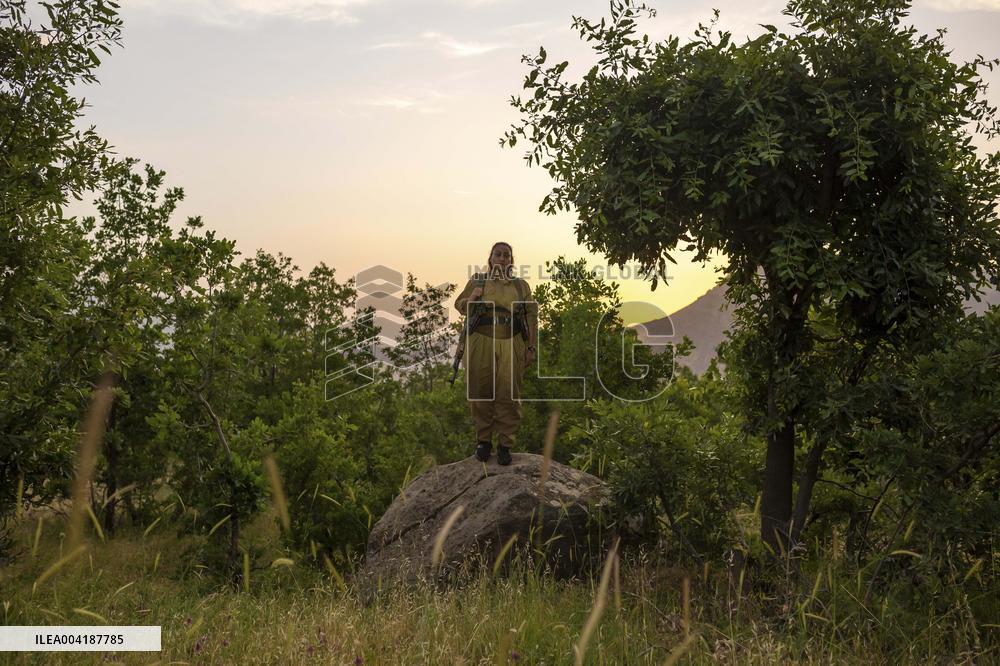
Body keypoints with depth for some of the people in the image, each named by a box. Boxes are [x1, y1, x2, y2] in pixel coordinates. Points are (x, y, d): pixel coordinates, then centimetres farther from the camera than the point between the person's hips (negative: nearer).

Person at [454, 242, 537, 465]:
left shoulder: (521, 285, 15)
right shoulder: (477, 281, 14)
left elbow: (531, 317, 11)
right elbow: (459, 305, 17)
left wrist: (531, 348, 2)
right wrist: (471, 298, -6)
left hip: (511, 344, 0)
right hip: (481, 341, 0)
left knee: (508, 394, -5)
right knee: (481, 392, 1)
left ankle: (505, 444, 2)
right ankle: (483, 440, 13)